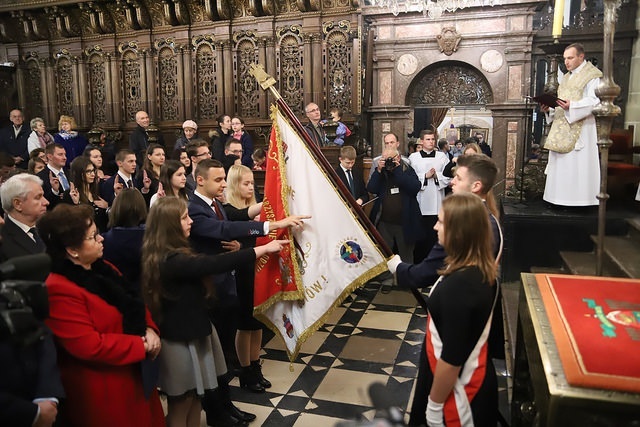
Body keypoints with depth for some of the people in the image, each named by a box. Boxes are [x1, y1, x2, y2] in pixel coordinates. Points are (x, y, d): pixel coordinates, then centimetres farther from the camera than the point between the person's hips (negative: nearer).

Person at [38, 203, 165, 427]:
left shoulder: (102, 269, 6)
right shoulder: (60, 290, -22)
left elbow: (134, 304, 13)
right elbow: (88, 346, -25)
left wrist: (149, 329, -7)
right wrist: (141, 346, -19)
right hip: (103, 390, -8)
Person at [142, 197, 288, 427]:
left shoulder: (169, 255, 5)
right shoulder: (172, 261, -28)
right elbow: (217, 263, -34)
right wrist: (264, 248, -29)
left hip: (189, 332, 10)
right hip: (181, 339, -10)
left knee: (194, 396, 20)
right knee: (182, 402, 9)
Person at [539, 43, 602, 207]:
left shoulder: (592, 75, -2)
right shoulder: (565, 78, 21)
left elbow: (594, 101, -13)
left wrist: (572, 106, -27)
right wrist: (549, 109, 2)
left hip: (580, 127, -8)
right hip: (562, 128, 8)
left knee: (578, 163, -10)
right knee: (560, 163, 6)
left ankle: (579, 198, -5)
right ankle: (562, 198, 11)